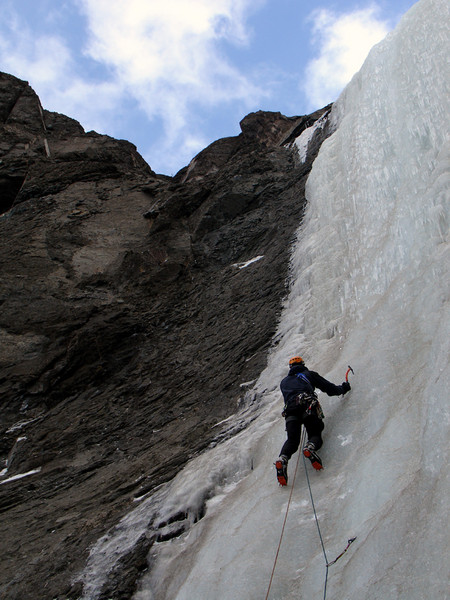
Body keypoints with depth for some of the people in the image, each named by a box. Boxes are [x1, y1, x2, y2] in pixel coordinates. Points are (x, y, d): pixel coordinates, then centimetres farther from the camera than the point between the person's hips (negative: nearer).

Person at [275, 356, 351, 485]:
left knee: (292, 440, -1)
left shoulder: (283, 382, 35)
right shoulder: (309, 374, 27)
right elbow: (329, 388, 25)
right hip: (308, 405, -2)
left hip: (290, 409, 2)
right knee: (315, 435, 3)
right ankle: (310, 447, -34)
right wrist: (343, 388, 44)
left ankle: (283, 459, -32)